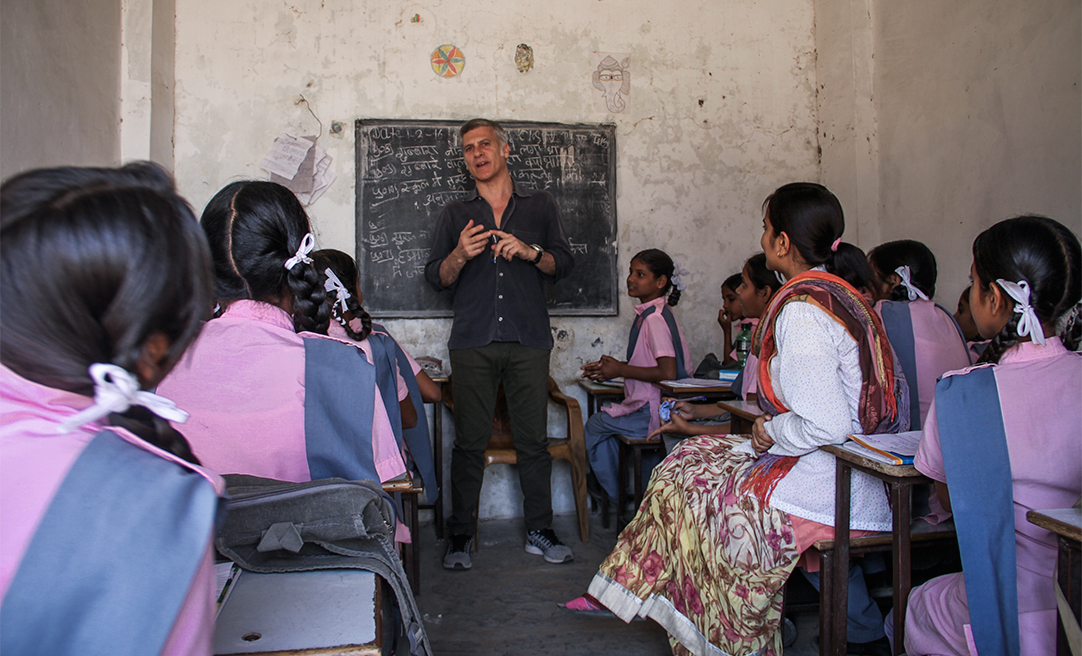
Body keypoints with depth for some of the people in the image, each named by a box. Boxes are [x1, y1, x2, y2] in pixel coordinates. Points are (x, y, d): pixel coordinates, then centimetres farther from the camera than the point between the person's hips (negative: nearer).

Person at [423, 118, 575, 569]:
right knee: (470, 441, -1)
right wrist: (460, 255, -10)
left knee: (534, 439, 1)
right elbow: (436, 278, 11)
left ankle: (539, 531, 13)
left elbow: (564, 263, 9)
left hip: (528, 340, 0)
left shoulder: (540, 206, 15)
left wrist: (529, 252, -10)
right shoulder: (455, 214, 17)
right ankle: (461, 535, 9)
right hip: (472, 341, 0)